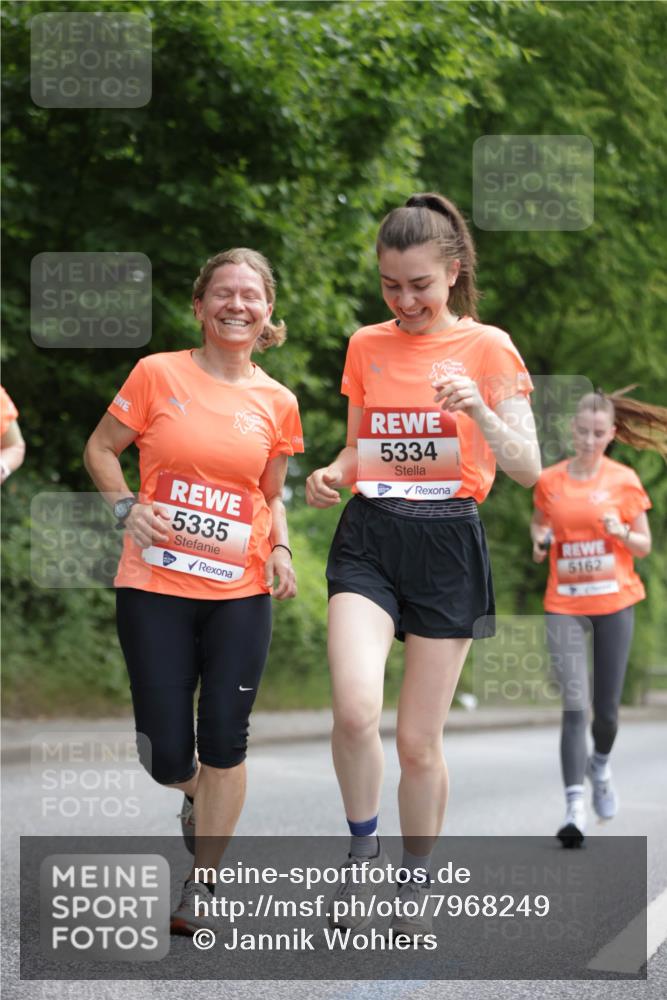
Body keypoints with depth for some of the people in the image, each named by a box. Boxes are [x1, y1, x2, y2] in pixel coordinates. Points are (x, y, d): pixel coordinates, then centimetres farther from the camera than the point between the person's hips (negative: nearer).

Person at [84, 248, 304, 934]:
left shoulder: (276, 402, 6)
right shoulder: (159, 374, -2)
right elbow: (100, 449, 7)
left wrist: (280, 549, 0)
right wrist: (127, 508, -9)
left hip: (240, 592, 2)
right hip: (154, 588, -1)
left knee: (224, 741, -3)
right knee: (167, 755, -1)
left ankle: (200, 886, 13)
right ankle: (195, 795, 37)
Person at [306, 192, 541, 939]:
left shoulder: (488, 347, -1)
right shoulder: (365, 345, 10)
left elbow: (528, 469, -7)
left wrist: (479, 410, -25)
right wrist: (332, 475, -3)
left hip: (447, 544, -2)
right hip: (368, 537, 2)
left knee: (419, 739, 2)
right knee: (355, 709, -22)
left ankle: (413, 885, 24)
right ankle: (362, 843, 6)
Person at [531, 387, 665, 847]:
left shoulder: (625, 480, -1)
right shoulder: (549, 480, 2)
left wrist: (622, 533, -16)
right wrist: (540, 541, -2)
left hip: (614, 602, 0)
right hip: (565, 605, 0)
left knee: (606, 708, 7)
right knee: (575, 705, -12)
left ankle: (600, 766, 40)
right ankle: (575, 808, -13)